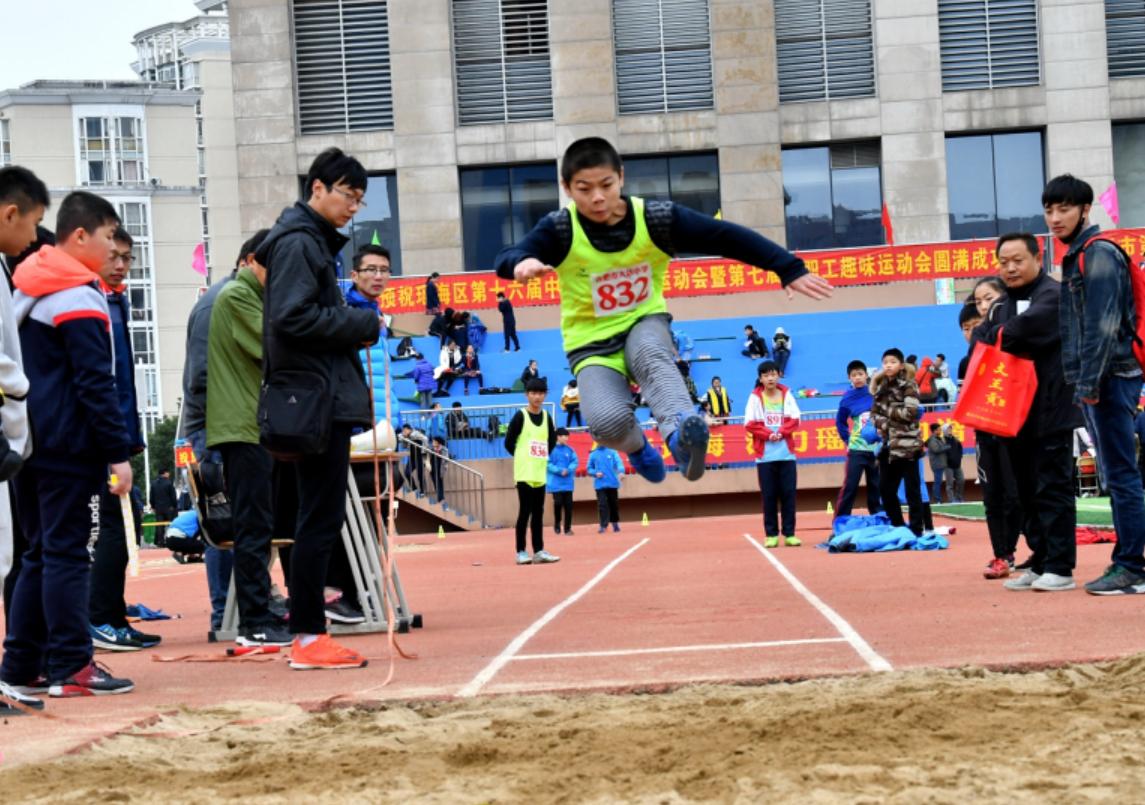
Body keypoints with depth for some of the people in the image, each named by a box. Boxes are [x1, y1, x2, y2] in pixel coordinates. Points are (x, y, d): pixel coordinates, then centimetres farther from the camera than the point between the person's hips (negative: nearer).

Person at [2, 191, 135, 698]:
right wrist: (118, 452, -16)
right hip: (70, 447, -9)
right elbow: (96, 385, -17)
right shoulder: (78, 299, -13)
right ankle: (70, 667, -3)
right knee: (66, 553, -6)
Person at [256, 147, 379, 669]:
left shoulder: (312, 242, 21)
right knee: (320, 518, -8)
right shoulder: (298, 242, -9)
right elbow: (293, 316, -20)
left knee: (320, 518, 11)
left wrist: (354, 328, 4)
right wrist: (363, 325, -12)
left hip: (324, 399, 10)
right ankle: (308, 637, -5)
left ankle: (309, 632, 14)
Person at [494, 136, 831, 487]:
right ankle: (637, 446, 8)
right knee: (607, 420, -28)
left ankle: (679, 433, -60)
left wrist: (790, 270, -15)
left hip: (645, 325, 1)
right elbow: (507, 259, -32)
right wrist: (522, 263, -57)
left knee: (649, 354, -37)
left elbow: (728, 237, -11)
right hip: (592, 346, -1)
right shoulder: (560, 229, -17)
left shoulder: (656, 218, -13)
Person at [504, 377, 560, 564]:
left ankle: (539, 551, 10)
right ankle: (521, 552, 0)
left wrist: (543, 457, 10)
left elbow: (552, 441, 21)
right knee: (525, 511, -4)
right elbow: (509, 442, -6)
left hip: (540, 473, 5)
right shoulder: (520, 416, -6)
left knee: (538, 512, 7)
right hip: (524, 473, -5)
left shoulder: (546, 417, 9)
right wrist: (522, 457, 1)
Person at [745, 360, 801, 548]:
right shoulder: (755, 397, 2)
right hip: (765, 455, -1)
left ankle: (789, 534, 4)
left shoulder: (786, 394, 8)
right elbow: (749, 424, -3)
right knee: (769, 495, 0)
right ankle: (771, 534, 4)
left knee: (788, 493, -1)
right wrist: (768, 434, -13)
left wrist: (781, 432, -11)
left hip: (786, 453, 1)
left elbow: (794, 419, 4)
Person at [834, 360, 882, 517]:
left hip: (876, 449, 1)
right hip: (857, 449, -1)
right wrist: (847, 439, 4)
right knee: (849, 487, -6)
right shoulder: (848, 399, -3)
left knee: (876, 488, 8)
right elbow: (840, 422, 11)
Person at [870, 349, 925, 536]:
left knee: (912, 490, -4)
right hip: (888, 445, 6)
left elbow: (910, 413, -14)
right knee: (885, 489, 7)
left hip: (906, 445, -6)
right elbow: (874, 413, 13)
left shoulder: (908, 386, -3)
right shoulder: (881, 388, 14)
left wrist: (887, 410, -7)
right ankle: (897, 528, 19)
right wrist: (883, 424, -6)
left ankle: (916, 531, -1)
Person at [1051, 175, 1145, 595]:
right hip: (1097, 382, 10)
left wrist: (1089, 382, -21)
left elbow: (1104, 325, -18)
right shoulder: (1077, 257, 19)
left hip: (1110, 378, -10)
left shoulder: (1099, 253, -10)